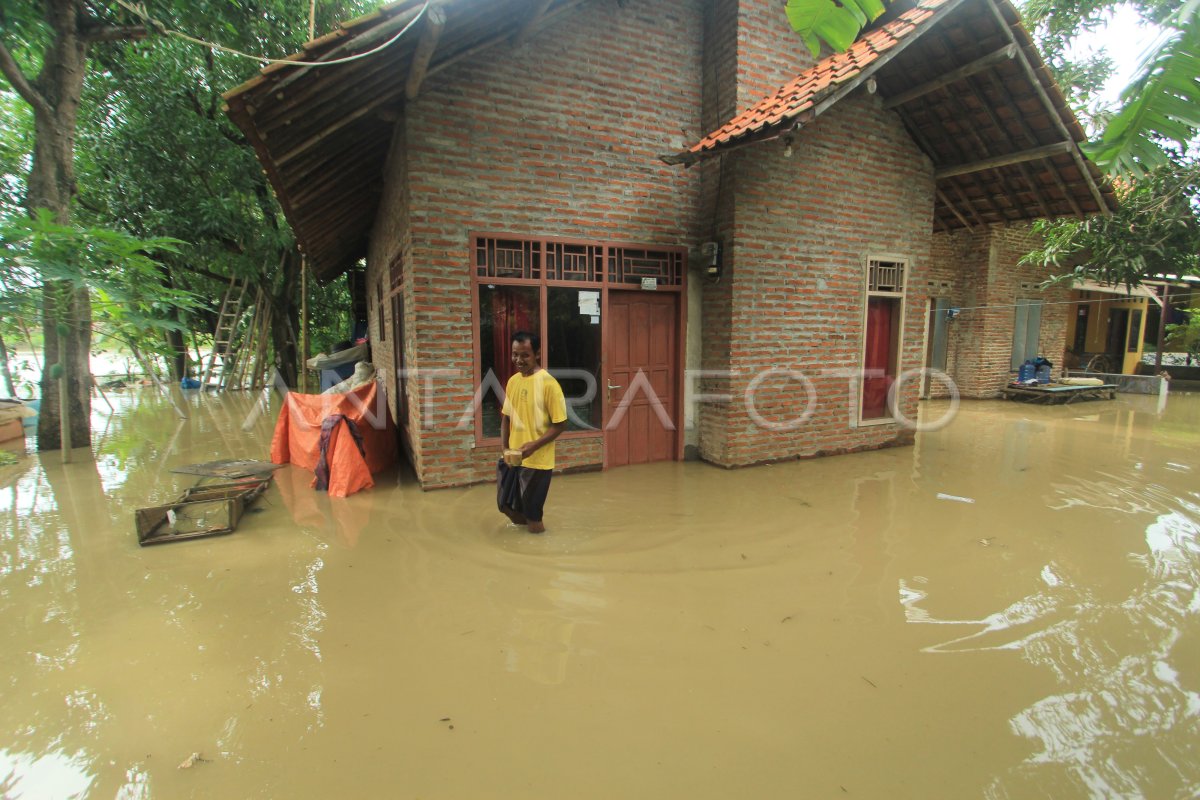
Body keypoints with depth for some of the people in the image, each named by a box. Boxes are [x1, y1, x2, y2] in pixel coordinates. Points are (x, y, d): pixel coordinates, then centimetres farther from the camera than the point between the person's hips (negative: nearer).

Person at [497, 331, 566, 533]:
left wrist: (533, 445, -22)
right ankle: (529, 524, 44)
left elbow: (560, 424, -14)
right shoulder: (513, 381, 4)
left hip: (537, 461, -6)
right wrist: (505, 449, 1)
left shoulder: (548, 383, -16)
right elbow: (506, 417, 11)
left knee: (532, 513, 5)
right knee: (506, 505, 18)